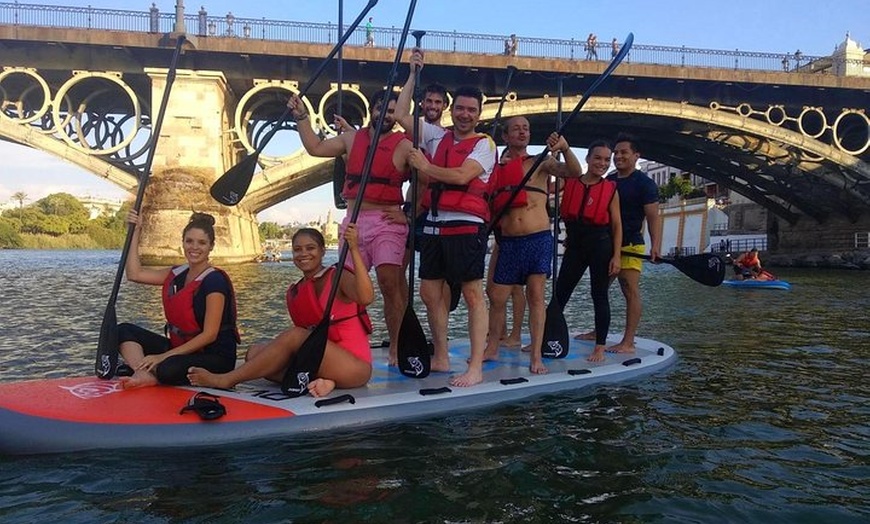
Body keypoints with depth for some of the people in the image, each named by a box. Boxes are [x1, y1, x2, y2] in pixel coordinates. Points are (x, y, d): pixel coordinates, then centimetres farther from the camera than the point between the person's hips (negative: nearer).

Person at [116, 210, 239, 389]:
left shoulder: (215, 280, -16)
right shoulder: (177, 274, 9)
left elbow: (209, 335, -19)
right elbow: (135, 274, 9)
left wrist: (163, 356, -22)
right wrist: (136, 232, 8)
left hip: (216, 356, -8)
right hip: (180, 349, 8)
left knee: (168, 370, -38)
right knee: (124, 330, -3)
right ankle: (146, 375, -26)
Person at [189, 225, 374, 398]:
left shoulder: (338, 277, -6)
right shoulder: (294, 292, 12)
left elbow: (366, 298, -28)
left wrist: (354, 249, -32)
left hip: (355, 367, -7)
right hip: (321, 363, 7)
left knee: (294, 335, -26)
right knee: (254, 353, -8)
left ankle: (225, 380, -17)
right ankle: (314, 381, -25)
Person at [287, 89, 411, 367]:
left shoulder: (404, 146, 1)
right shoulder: (352, 138, 15)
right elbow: (316, 148, 17)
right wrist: (301, 116, 13)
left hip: (387, 222, -4)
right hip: (354, 221, 4)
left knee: (390, 283, -14)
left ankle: (396, 348, -5)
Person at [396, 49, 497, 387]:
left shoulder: (484, 144, 0)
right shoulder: (436, 137, 16)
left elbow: (462, 175, -16)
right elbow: (401, 114, 17)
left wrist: (425, 167, -4)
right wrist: (413, 74, 16)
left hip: (465, 227, -6)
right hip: (434, 225, 7)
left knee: (473, 294, -7)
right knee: (430, 293, 9)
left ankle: (476, 367, -6)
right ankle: (440, 358, 21)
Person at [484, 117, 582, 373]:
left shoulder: (540, 163, 4)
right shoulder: (498, 169, 11)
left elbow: (574, 172, -11)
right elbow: (490, 205, 19)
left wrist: (565, 149, -28)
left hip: (539, 239, -2)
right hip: (508, 241, 3)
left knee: (536, 296, -2)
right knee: (496, 296, 5)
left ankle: (536, 355, 4)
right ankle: (492, 348, 22)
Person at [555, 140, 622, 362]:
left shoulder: (611, 189, 1)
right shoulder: (569, 182, 5)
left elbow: (617, 225, 1)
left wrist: (616, 256, -8)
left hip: (600, 244, -2)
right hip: (574, 244, 2)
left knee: (599, 295, 4)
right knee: (560, 293, 5)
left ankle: (600, 346, 12)